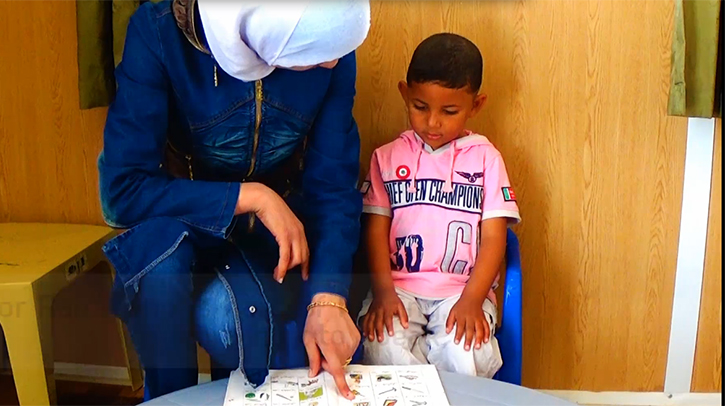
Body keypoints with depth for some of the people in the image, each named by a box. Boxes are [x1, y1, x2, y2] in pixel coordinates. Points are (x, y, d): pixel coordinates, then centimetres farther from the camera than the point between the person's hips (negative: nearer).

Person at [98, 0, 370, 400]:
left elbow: (333, 186, -14)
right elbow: (123, 190, -24)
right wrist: (250, 196, -30)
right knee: (158, 244, -34)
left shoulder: (331, 48, -17)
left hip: (276, 224, 1)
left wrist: (328, 300, -27)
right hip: (180, 221, 0)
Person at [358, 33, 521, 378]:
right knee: (384, 347, -29)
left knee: (467, 354, -29)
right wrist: (382, 291, -11)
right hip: (400, 286, 1)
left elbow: (494, 237, 1)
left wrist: (471, 300, -13)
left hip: (463, 289, 0)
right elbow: (376, 229, 5)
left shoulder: (485, 158, 7)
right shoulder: (387, 157, 11)